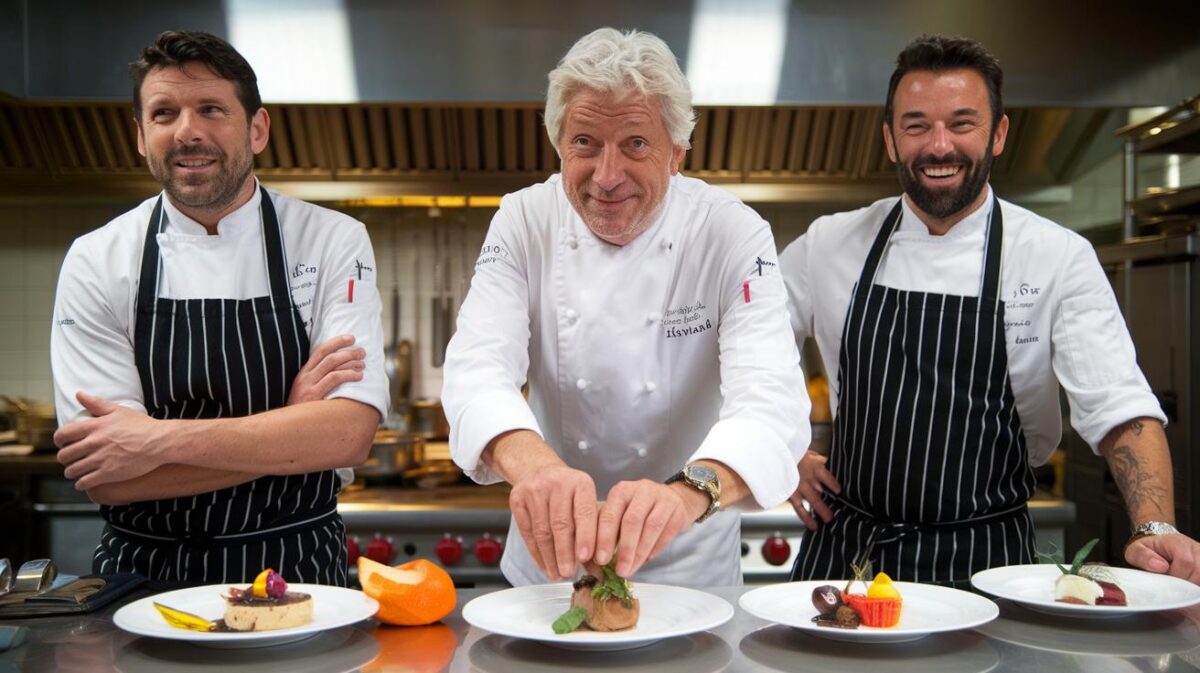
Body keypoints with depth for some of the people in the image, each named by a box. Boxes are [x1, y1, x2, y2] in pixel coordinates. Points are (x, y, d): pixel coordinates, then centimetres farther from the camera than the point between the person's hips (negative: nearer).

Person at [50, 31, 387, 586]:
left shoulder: (334, 242, -2)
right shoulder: (95, 262, 0)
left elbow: (350, 434, -12)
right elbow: (104, 478, -7)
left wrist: (161, 440, -17)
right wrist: (288, 429, -13)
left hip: (297, 569, -1)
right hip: (142, 576, 1)